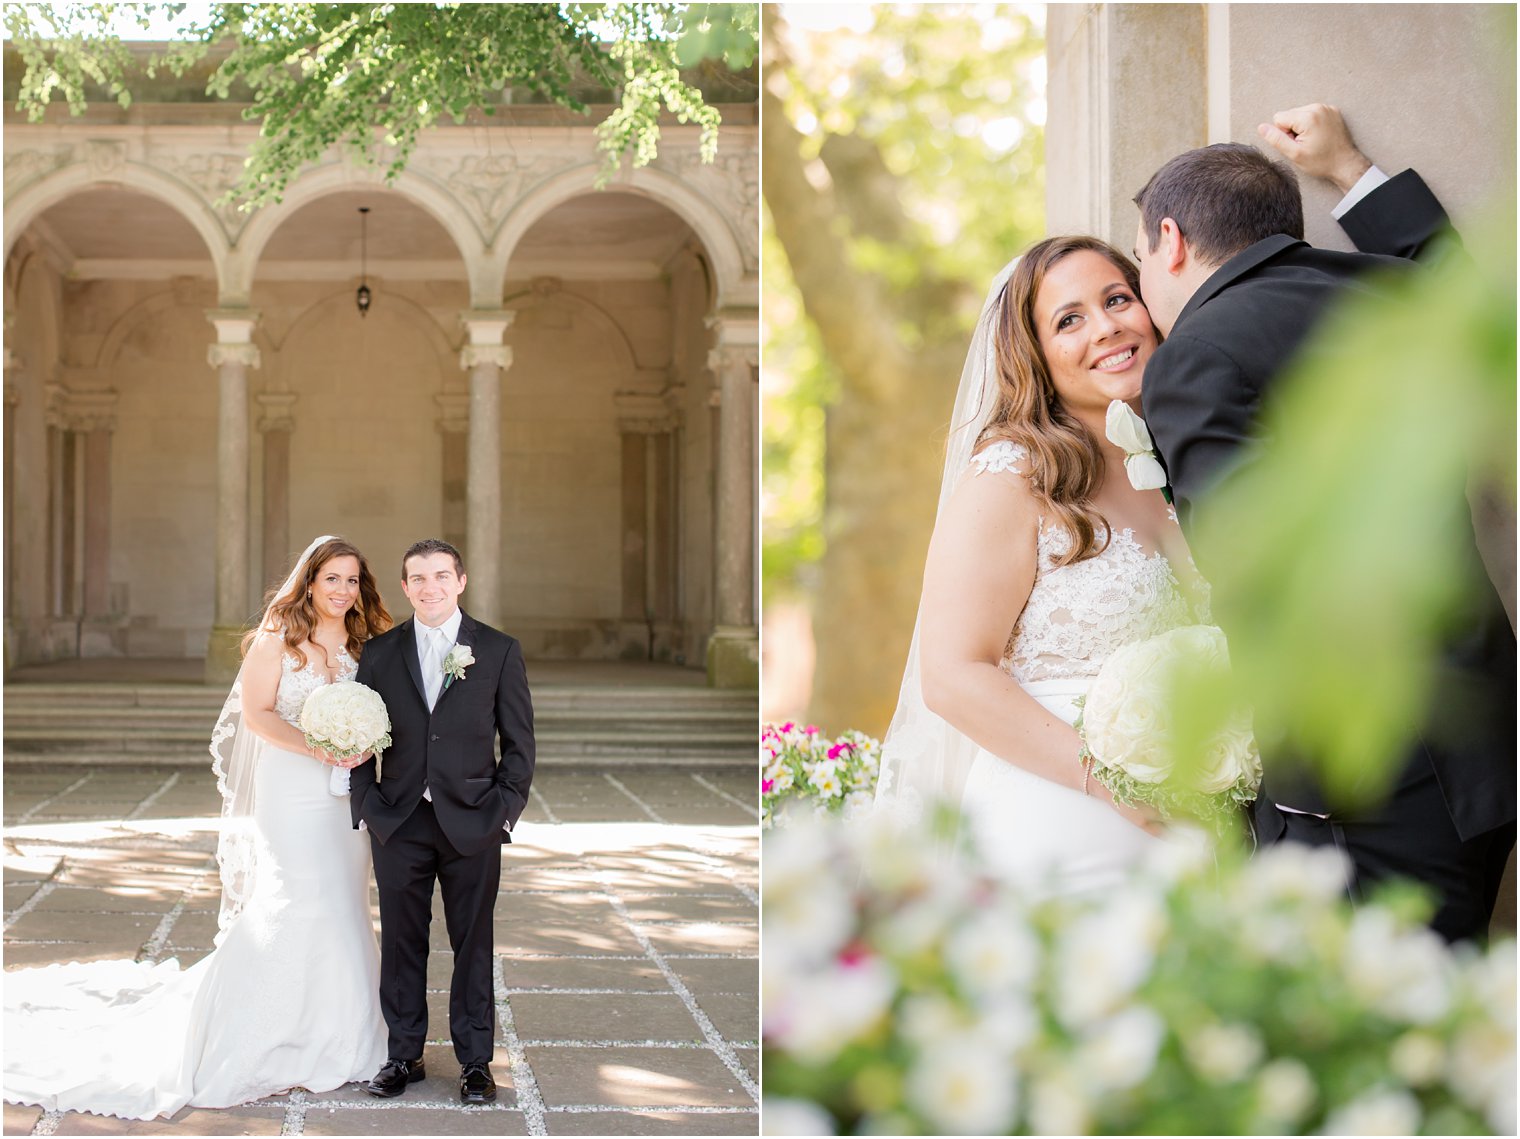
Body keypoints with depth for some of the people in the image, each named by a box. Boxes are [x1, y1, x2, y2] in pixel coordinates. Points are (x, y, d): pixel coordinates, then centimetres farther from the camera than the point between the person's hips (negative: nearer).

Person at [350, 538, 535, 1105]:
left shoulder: (499, 650, 2)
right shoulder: (379, 652, 6)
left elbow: (519, 741, 3)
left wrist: (505, 809, -4)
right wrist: (367, 806, -1)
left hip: (472, 823, -1)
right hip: (399, 823, 1)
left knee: (473, 945, 6)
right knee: (402, 944, 7)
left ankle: (475, 1061, 15)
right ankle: (403, 1055, 18)